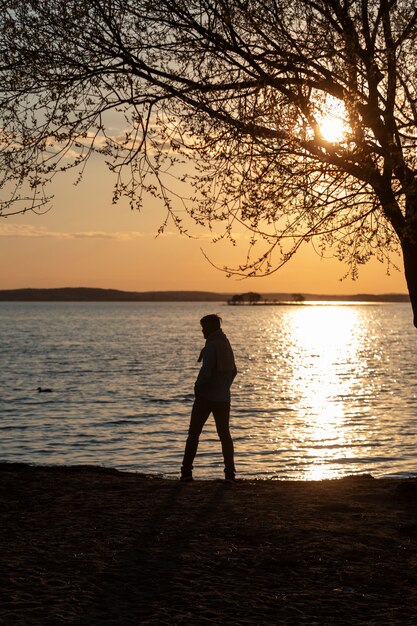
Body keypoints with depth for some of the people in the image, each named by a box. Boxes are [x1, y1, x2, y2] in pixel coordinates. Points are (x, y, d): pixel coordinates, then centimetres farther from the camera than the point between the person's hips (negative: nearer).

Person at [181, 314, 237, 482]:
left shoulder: (211, 346, -14)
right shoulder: (226, 345, 11)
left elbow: (206, 371, -22)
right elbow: (233, 371, 19)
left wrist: (197, 387, -8)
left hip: (206, 397, -7)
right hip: (223, 398, 7)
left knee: (194, 433, 1)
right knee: (224, 434, 11)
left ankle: (186, 471, -3)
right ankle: (230, 472, 6)